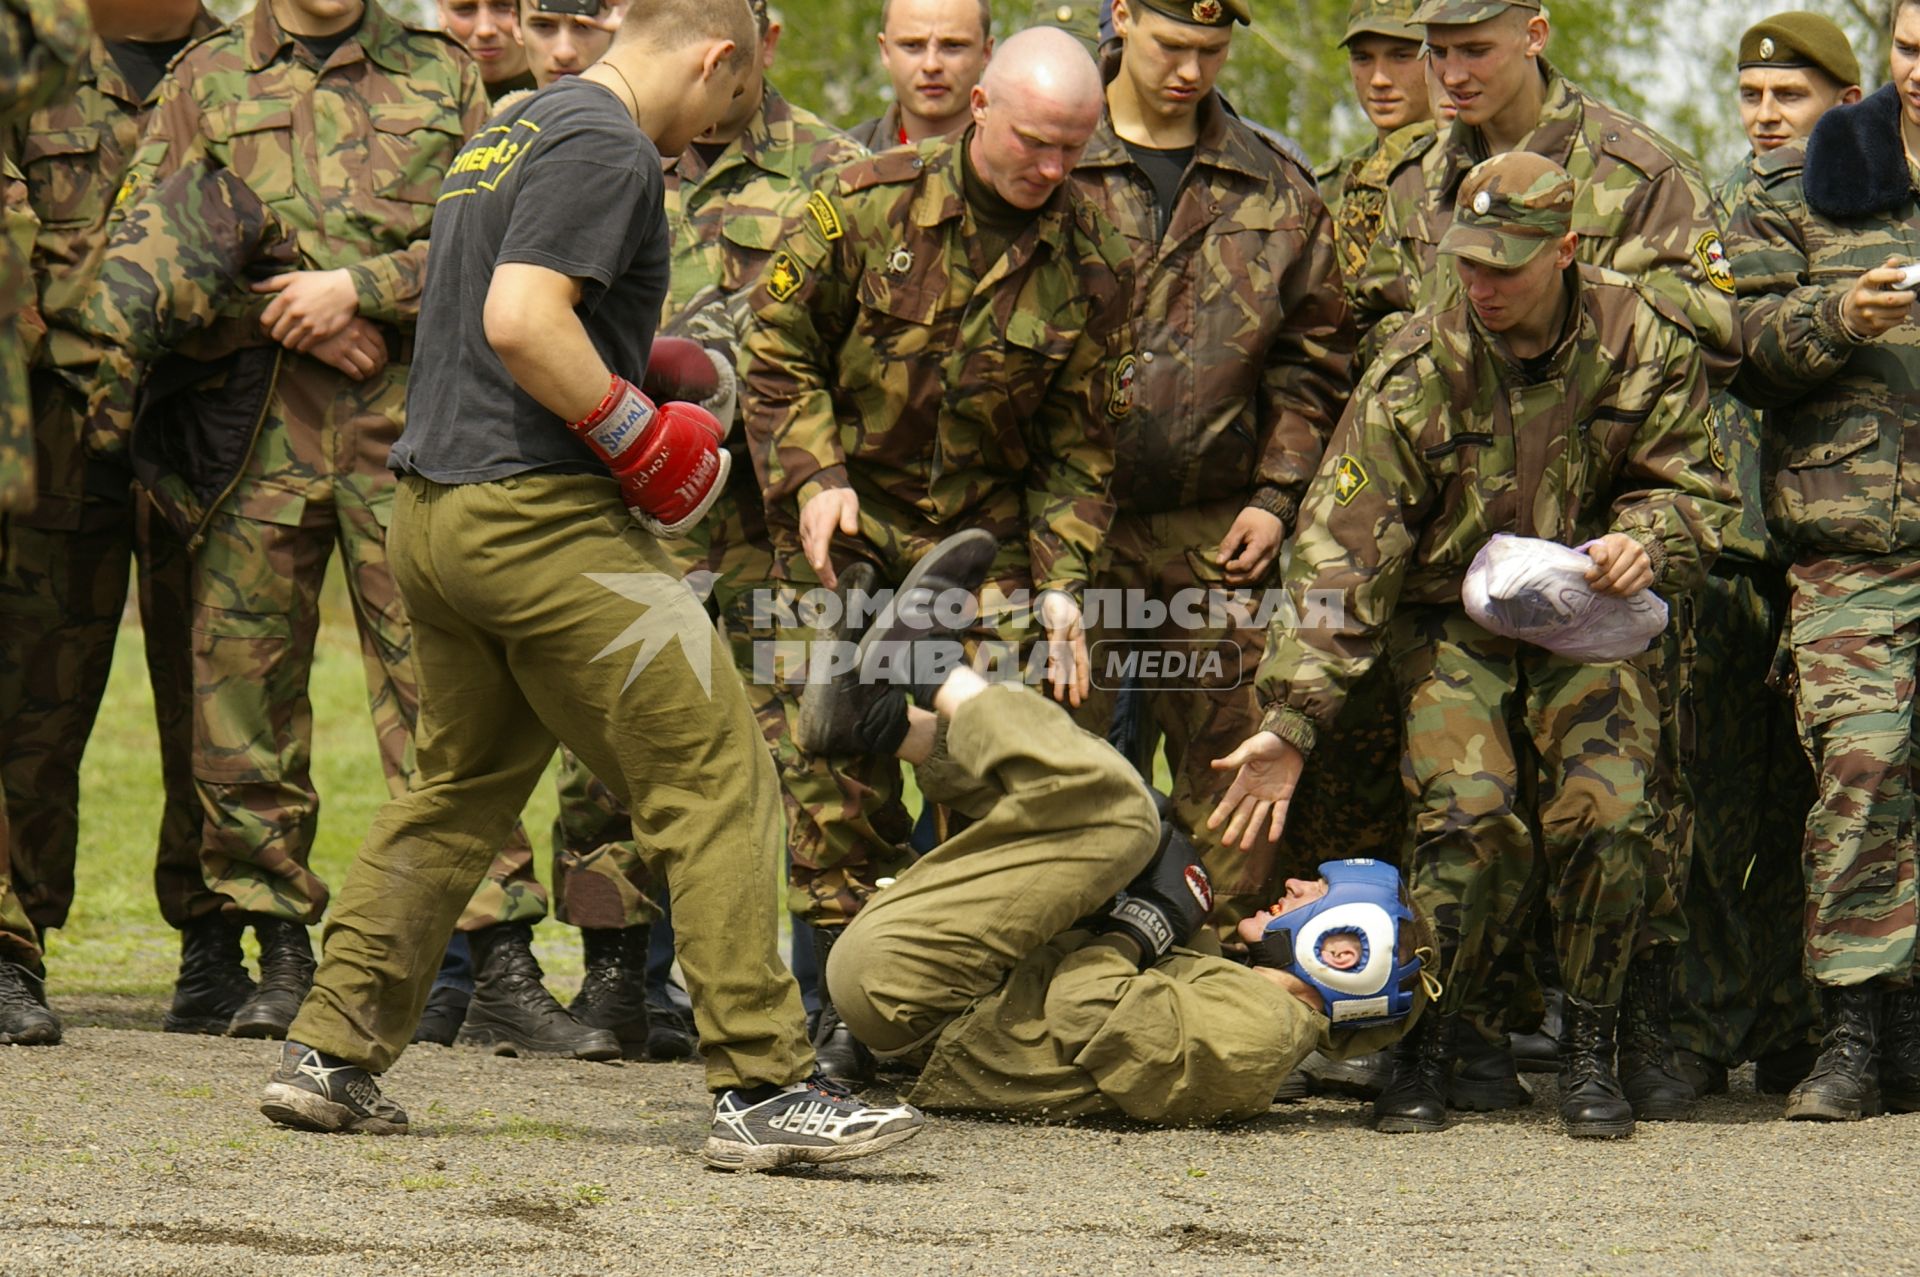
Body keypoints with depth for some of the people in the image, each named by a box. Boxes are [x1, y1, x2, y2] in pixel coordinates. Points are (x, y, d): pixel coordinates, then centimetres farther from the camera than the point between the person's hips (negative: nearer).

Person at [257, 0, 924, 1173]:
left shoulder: (514, 132, 19)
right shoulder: (609, 148, -12)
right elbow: (521, 320, -23)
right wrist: (640, 436, -14)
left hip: (433, 509, 10)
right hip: (541, 516, -10)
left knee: (457, 789, 20)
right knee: (718, 779, -7)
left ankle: (332, 1055, 19)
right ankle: (762, 1086, -10)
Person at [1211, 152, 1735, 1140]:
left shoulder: (1644, 344, -10)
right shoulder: (1417, 372, -14)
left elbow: (1695, 488, 4)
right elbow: (1341, 548, -15)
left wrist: (1647, 540, -22)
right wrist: (1290, 721, -21)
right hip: (1453, 620, -1)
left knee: (1605, 810, -20)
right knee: (1469, 812, -22)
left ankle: (1589, 1051, -1)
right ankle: (1420, 1050, -6)